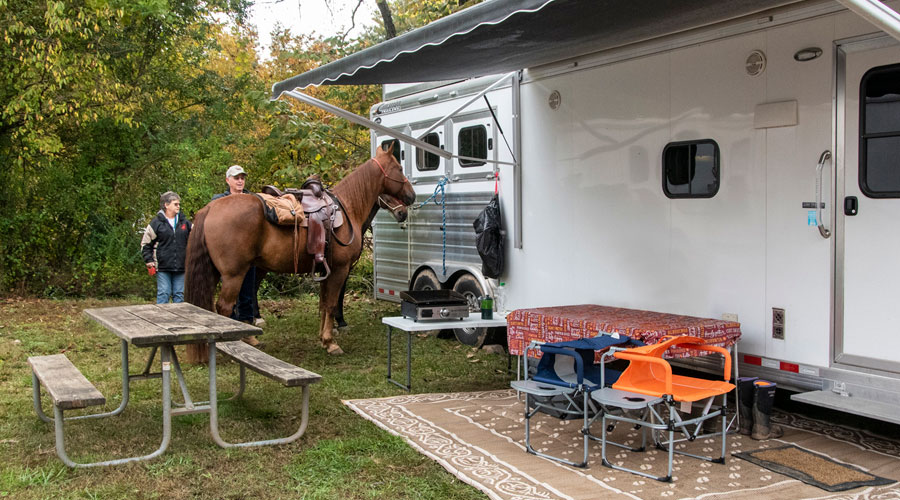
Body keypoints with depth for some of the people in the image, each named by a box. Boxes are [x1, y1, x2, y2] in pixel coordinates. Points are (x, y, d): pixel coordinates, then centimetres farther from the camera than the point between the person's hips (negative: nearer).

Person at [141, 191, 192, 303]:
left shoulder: (184, 222, 10)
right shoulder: (156, 223, -1)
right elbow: (146, 244, 4)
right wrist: (149, 261, -4)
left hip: (181, 267, 3)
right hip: (163, 266, -3)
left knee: (179, 294, 7)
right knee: (163, 294, -2)